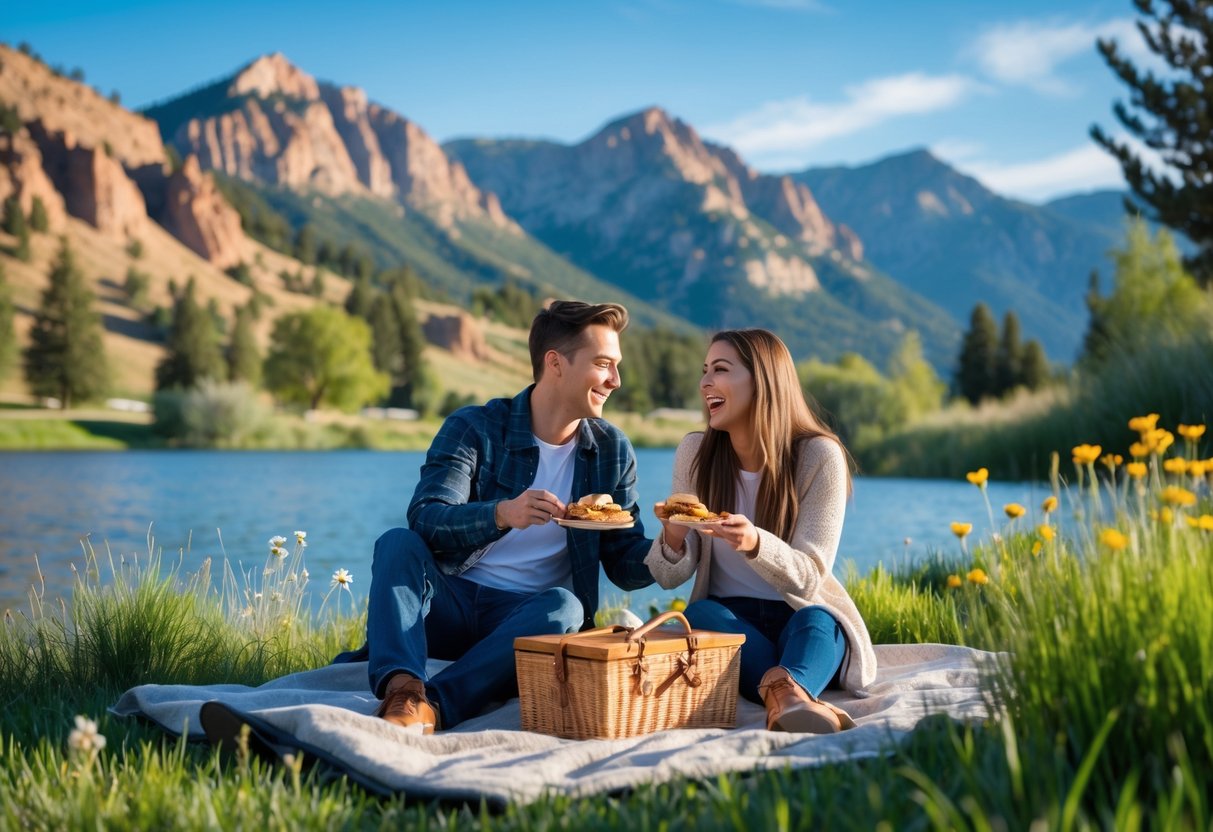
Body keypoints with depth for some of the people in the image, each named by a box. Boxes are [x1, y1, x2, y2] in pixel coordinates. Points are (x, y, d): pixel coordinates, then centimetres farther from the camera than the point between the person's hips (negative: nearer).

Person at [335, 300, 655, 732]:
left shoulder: (612, 450, 6)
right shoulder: (474, 428, -4)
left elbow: (624, 564, 5)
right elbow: (425, 519, -19)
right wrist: (502, 514, -38)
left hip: (526, 615, 1)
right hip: (451, 602, -1)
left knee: (564, 605, -32)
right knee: (398, 543, -27)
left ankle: (432, 705, -45)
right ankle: (401, 688, -49)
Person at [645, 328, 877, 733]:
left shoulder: (820, 456, -11)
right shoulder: (695, 452, -3)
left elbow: (808, 579, -14)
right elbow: (670, 578, -2)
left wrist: (754, 543, -35)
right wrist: (673, 539, -27)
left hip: (804, 614, -2)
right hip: (729, 615, 3)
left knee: (812, 621, -36)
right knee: (700, 615, -31)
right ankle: (806, 701, -45)